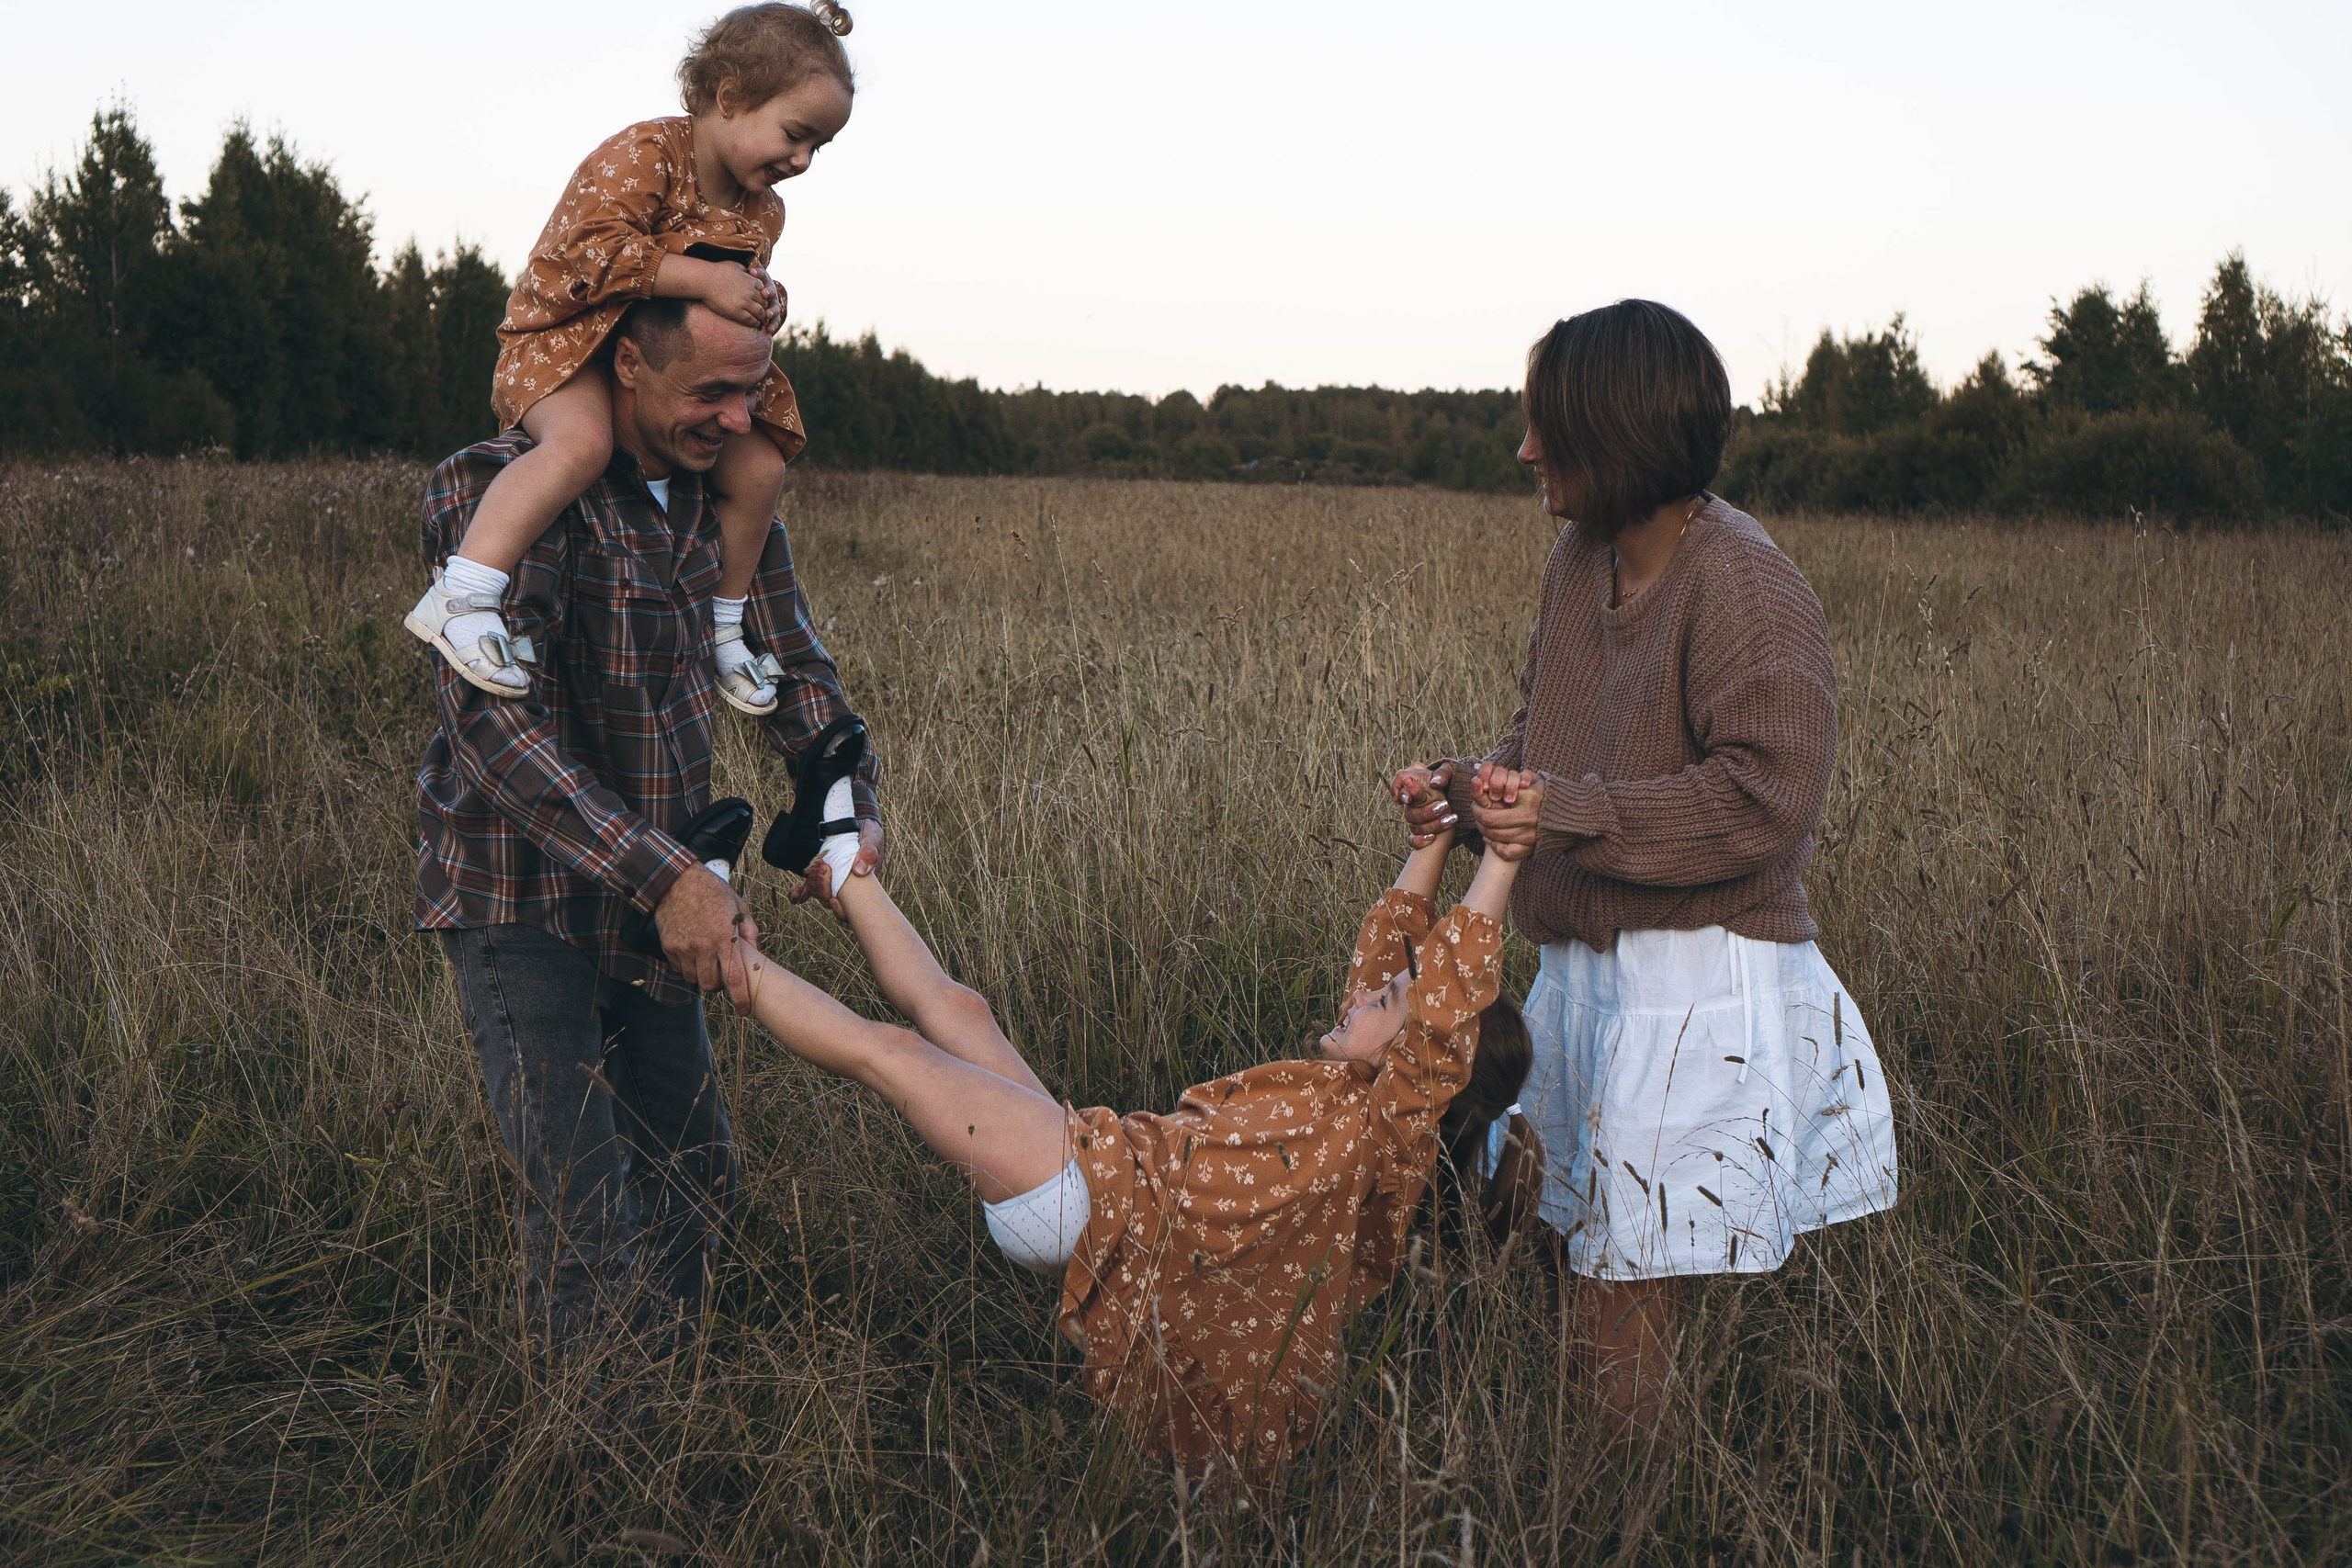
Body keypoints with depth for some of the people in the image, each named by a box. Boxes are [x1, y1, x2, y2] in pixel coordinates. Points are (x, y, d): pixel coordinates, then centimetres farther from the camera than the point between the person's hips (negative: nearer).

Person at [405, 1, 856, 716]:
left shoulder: (762, 212, 5)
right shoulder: (644, 155, -21)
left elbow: (740, 297, 15)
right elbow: (589, 249, -32)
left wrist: (763, 302, -10)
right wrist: (704, 279, -35)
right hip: (566, 342, -8)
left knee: (758, 466, -2)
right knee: (582, 441, -37)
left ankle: (721, 624, 18)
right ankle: (459, 597, -38)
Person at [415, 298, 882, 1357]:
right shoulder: (497, 489, -22)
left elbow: (790, 664, 12)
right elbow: (493, 720, -33)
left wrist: (850, 811, -7)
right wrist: (664, 877, -40)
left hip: (654, 899, 7)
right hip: (519, 896, -7)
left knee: (693, 1170, 15)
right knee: (584, 1207, -12)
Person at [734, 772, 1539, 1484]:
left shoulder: (1385, 1130, -18)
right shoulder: (1349, 1099, 8)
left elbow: (1445, 996, -32)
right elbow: (1387, 944, 17)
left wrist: (1500, 861, -30)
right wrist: (1433, 838, 12)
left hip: (1088, 1189, -9)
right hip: (1105, 1166, 9)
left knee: (883, 1048, -3)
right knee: (951, 1008, 14)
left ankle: (732, 959, 14)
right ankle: (842, 866, 32)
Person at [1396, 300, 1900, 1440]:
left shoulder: (1744, 589, -17)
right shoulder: (1582, 558, 8)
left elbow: (1769, 795, -23)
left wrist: (1568, 813, -26)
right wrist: (1471, 793, -2)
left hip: (1697, 981, -8)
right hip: (1585, 963, 8)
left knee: (1630, 1279, -1)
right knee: (1585, 1258, 16)